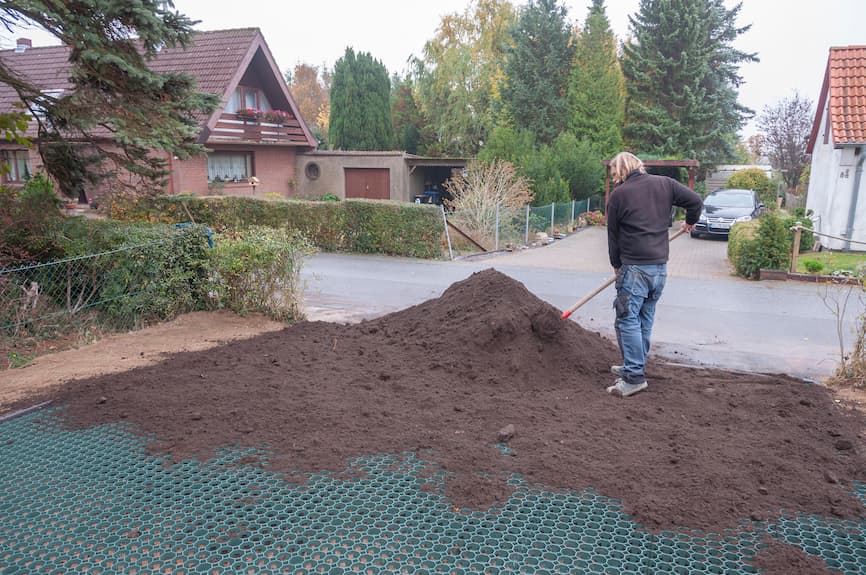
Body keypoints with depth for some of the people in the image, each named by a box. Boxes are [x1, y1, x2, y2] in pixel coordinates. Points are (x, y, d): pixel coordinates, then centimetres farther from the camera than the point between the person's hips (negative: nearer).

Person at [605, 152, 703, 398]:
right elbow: (695, 200, 8)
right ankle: (634, 366, 26)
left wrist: (616, 264, 16)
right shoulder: (665, 184, 8)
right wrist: (690, 221, 29)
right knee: (645, 319, 15)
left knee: (627, 320, -4)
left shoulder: (619, 194, -3)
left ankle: (635, 377, -7)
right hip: (660, 266, 7)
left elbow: (613, 234, 3)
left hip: (634, 267, -6)